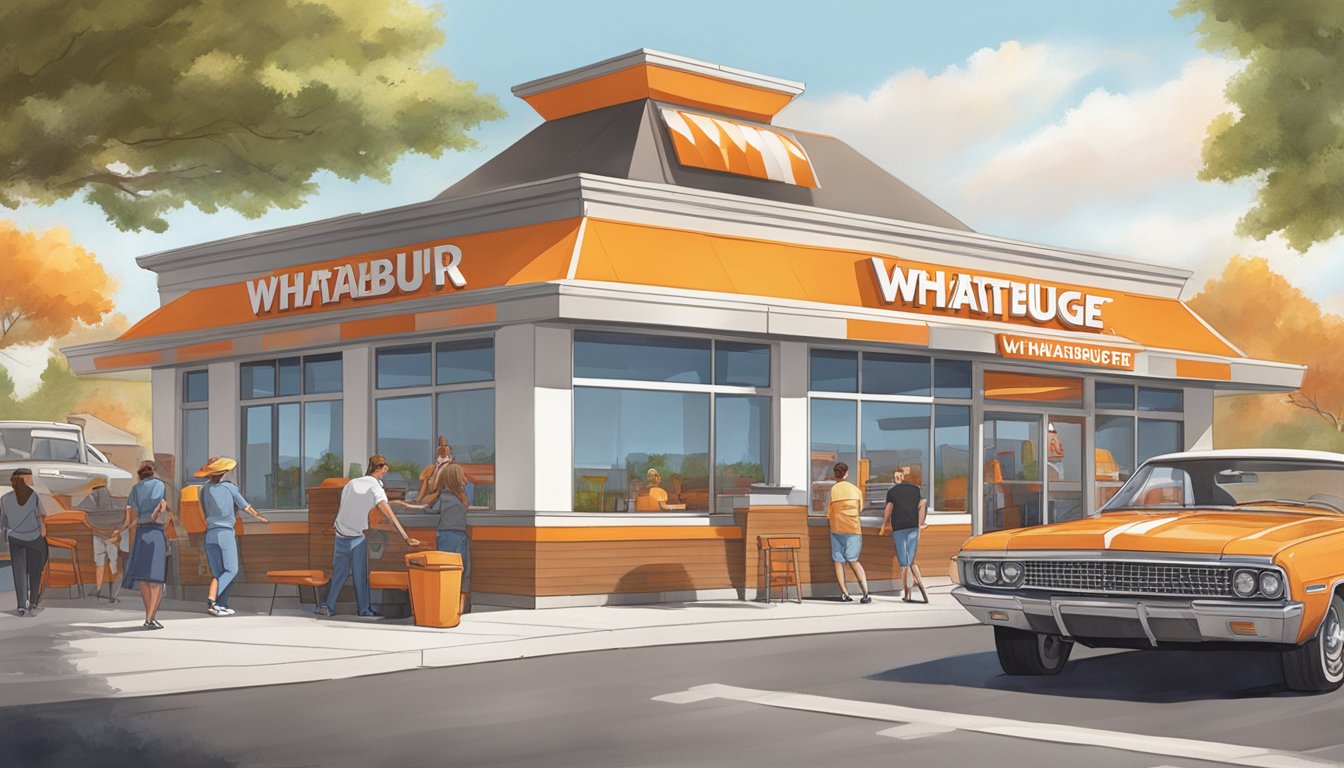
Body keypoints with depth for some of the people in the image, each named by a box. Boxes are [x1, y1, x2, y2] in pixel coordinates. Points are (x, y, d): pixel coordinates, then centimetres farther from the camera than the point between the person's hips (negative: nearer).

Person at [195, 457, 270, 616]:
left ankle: (221, 605, 2)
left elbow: (205, 512, 13)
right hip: (226, 533, -4)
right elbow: (245, 506, 9)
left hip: (210, 534, 4)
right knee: (231, 570, 1)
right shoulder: (230, 488, -3)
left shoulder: (204, 490, 3)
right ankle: (211, 599, -17)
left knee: (217, 572, 9)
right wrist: (258, 516, 26)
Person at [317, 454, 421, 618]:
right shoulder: (375, 488, -11)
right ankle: (364, 609, 10)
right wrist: (406, 538, -22)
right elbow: (389, 515, -19)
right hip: (357, 537, -4)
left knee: (338, 573, 13)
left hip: (341, 535, 4)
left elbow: (340, 509, 7)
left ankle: (328, 606, 14)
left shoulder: (351, 483, 4)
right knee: (360, 575, 5)